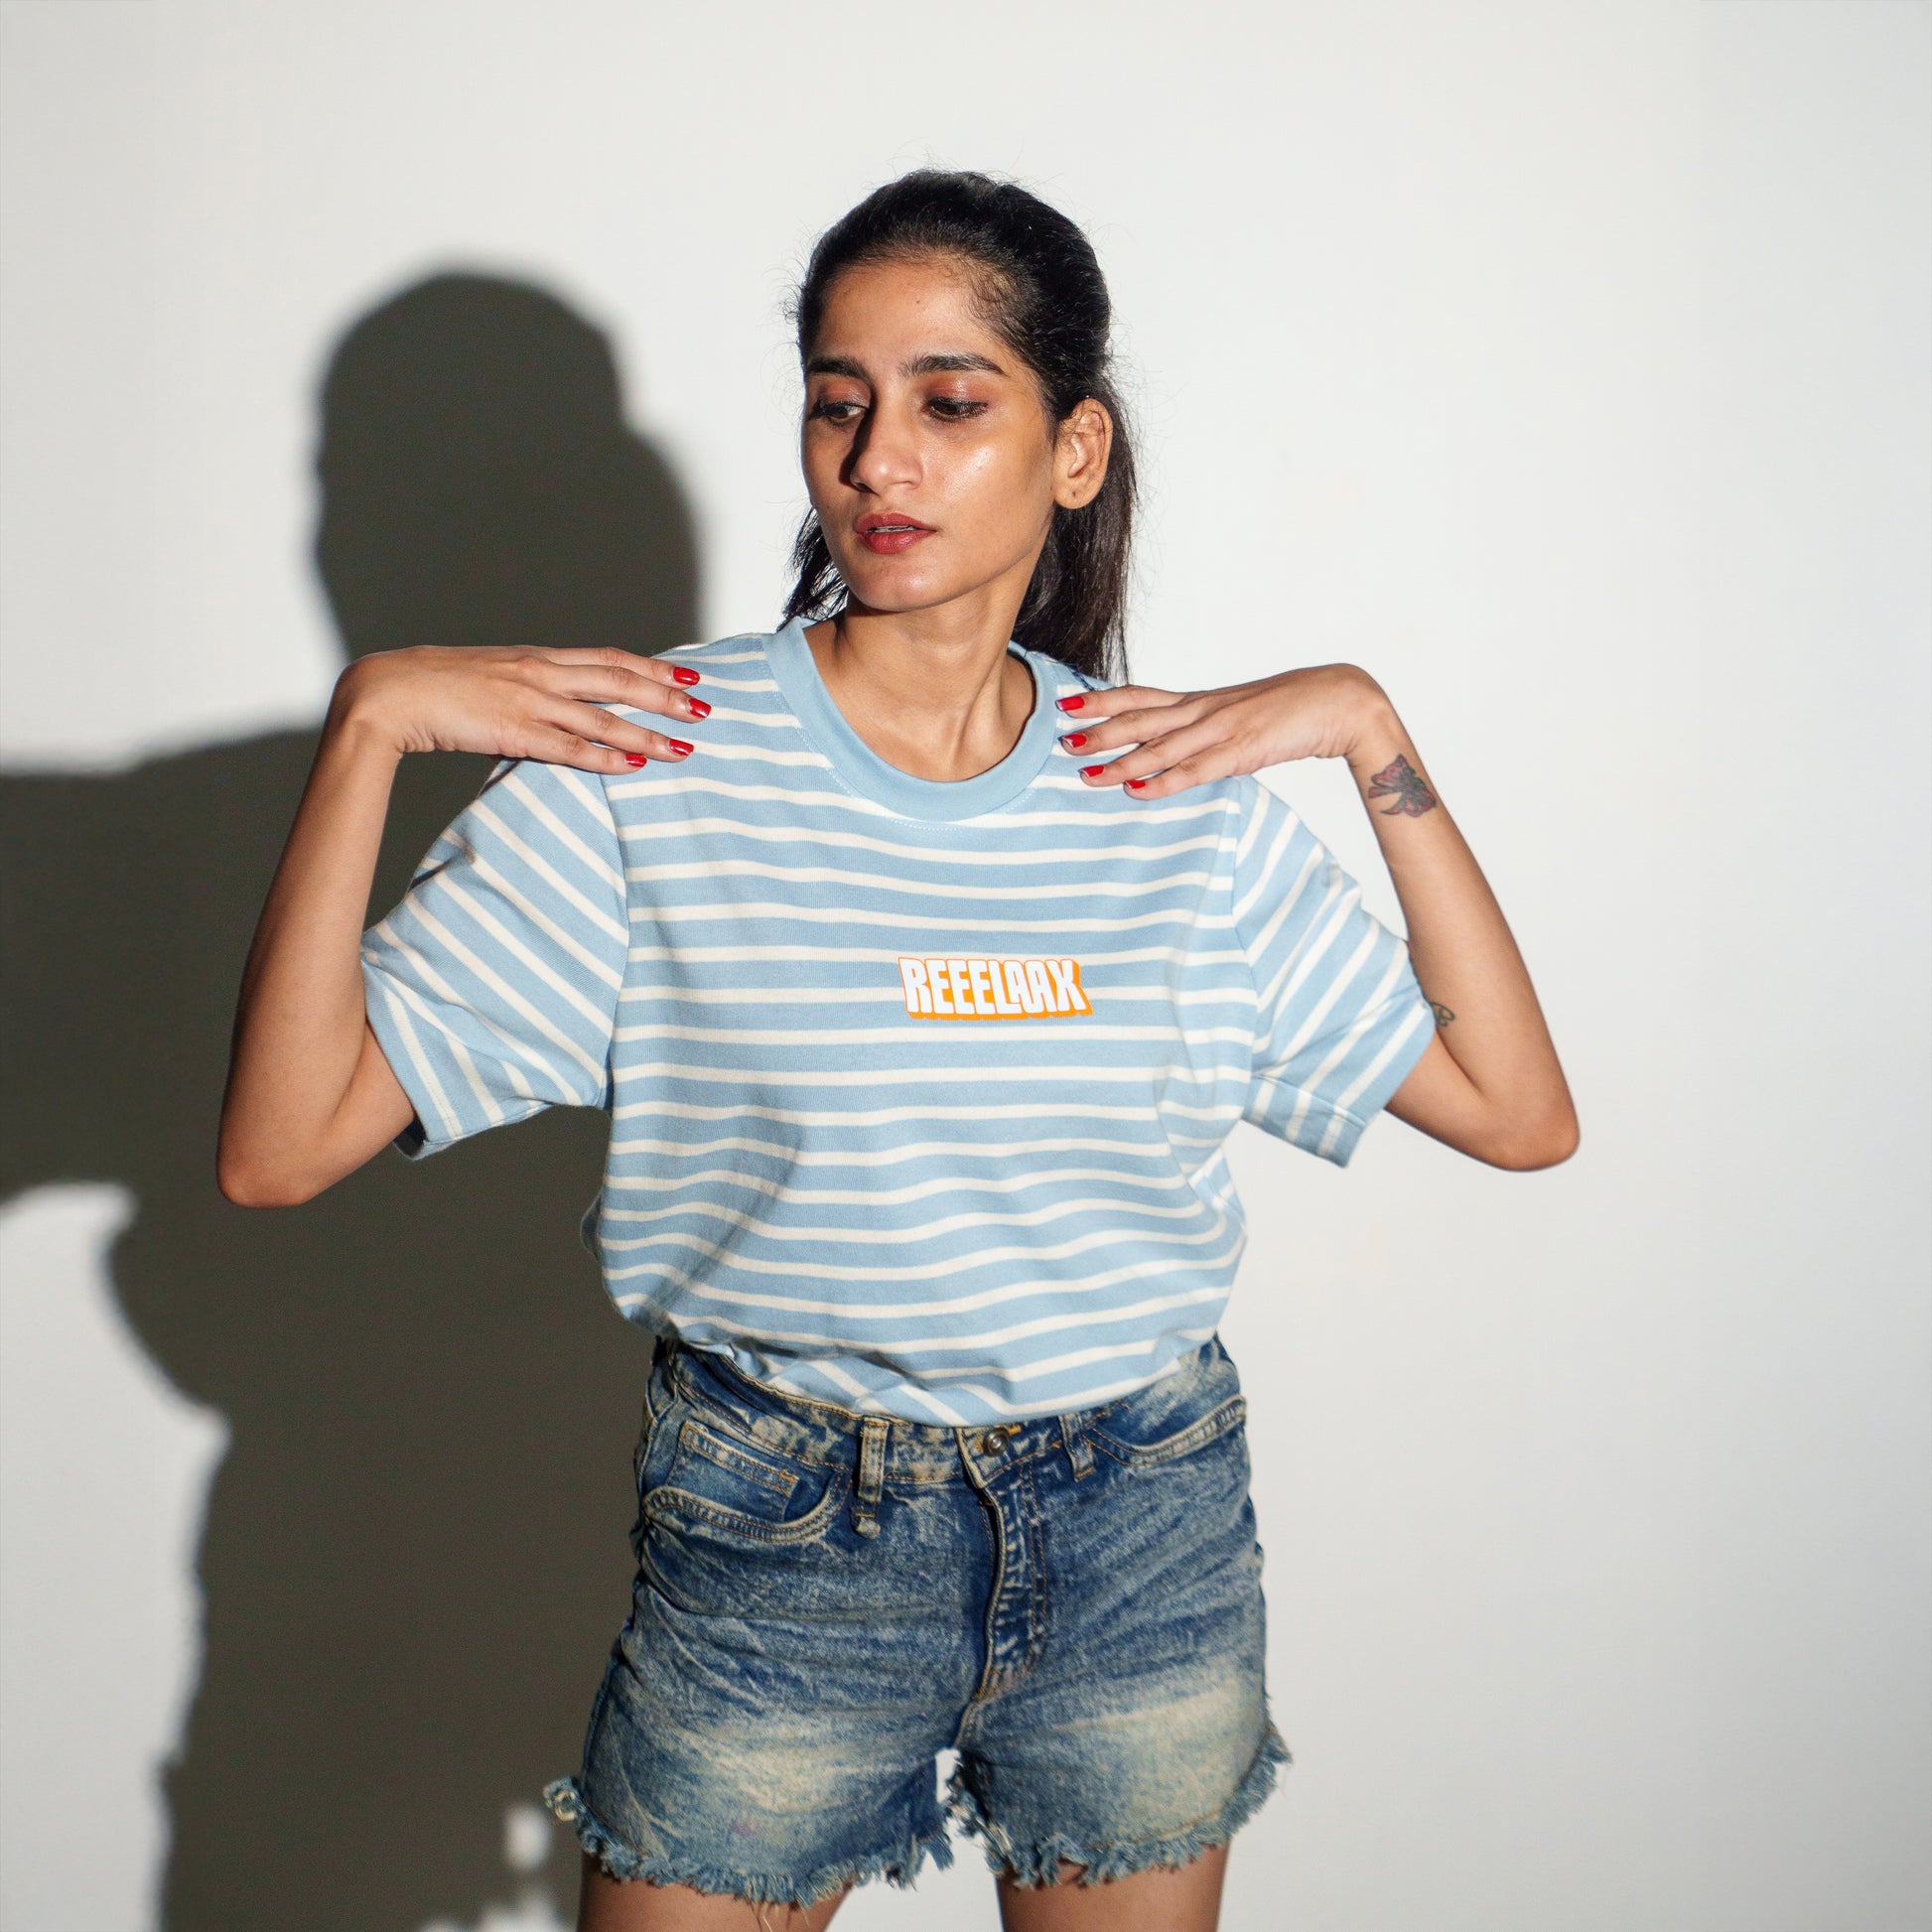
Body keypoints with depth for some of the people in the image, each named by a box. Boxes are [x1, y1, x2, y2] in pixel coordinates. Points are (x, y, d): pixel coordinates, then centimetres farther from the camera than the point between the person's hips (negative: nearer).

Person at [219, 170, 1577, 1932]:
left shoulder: (1185, 791, -1)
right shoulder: (645, 754, -10)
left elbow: (1520, 1114, 0)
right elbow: (278, 1149, -13)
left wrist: (1376, 737, -6)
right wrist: (365, 724, -21)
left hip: (1143, 1536, 3)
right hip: (773, 1534, -2)